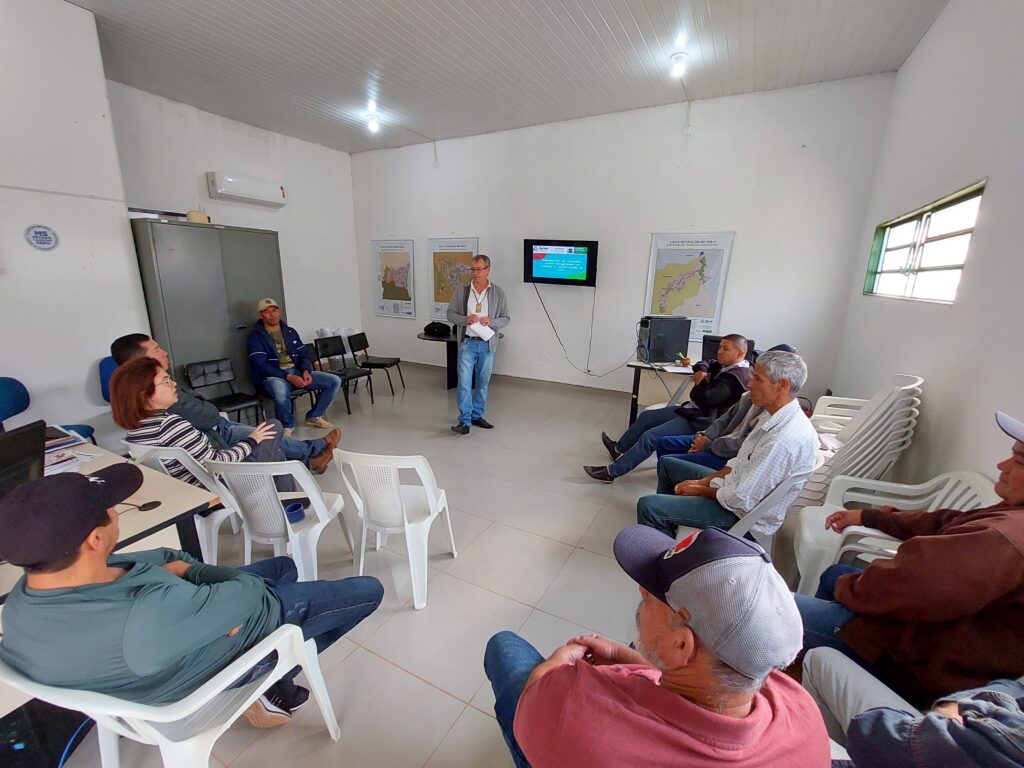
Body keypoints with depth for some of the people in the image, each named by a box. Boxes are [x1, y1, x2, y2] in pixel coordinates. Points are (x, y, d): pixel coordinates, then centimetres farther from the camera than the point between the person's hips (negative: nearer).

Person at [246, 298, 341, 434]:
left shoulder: (290, 331, 15)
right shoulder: (255, 336, -2)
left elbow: (304, 355, 14)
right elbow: (261, 365, -12)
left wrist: (306, 371, -9)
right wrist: (289, 377, -23)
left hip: (297, 372, 5)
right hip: (273, 376, -5)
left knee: (335, 381, -12)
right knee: (281, 393, -42)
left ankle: (314, 416, 6)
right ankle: (287, 425, -10)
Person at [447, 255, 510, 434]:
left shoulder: (498, 292, 0)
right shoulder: (462, 290, 0)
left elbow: (506, 318, 3)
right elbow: (450, 314, 3)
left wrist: (492, 322, -17)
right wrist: (465, 319, -17)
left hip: (487, 344, 1)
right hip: (467, 343, -1)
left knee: (483, 383, 12)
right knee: (464, 383, -5)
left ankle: (477, 416, 28)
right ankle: (464, 421, 4)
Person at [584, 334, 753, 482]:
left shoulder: (736, 377, -22)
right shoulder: (726, 366, 8)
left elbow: (702, 398, -28)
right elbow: (704, 364, 22)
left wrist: (701, 382, -6)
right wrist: (701, 372, -2)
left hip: (698, 421, -11)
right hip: (691, 410, 11)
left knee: (650, 437, -21)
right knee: (646, 416, 14)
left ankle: (612, 471, -14)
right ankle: (619, 448, 28)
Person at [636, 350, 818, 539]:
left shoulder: (784, 440, -31)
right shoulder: (775, 416, -1)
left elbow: (742, 500, -27)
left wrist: (702, 490, -10)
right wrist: (703, 481, 1)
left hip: (744, 514, -10)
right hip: (735, 485, 10)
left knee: (648, 505, -18)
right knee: (666, 463, 19)